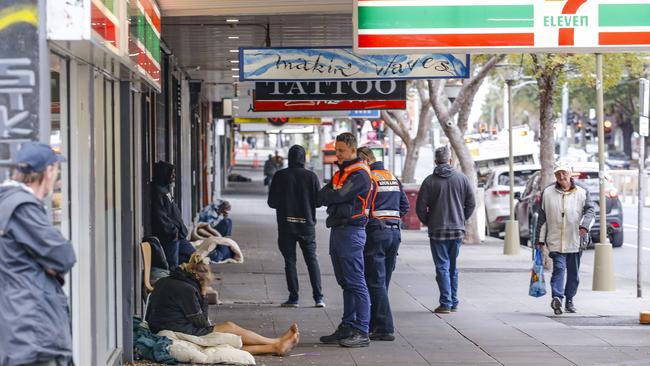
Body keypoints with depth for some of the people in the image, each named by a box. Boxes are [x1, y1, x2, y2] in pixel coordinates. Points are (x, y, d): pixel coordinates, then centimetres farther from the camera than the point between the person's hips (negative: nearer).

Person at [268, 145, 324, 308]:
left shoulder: (280, 176, -6)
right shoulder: (311, 176, -5)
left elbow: (272, 202, -3)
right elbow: (319, 200, -1)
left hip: (286, 225, -1)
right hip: (307, 224, 1)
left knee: (290, 261, 5)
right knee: (312, 259, 8)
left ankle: (293, 298, 1)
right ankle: (318, 297, 3)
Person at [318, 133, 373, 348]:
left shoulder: (360, 174, -10)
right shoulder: (340, 173, 20)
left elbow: (340, 196, -18)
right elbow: (322, 197, 12)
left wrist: (330, 195, 1)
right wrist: (335, 194, -5)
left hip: (351, 231, -9)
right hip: (337, 231, 9)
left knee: (356, 283, -9)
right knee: (345, 283, 12)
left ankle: (361, 332, -9)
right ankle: (347, 328, 17)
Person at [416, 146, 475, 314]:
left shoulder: (430, 181, -6)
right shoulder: (462, 178, 2)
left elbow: (420, 208, -6)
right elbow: (471, 204, 4)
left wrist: (428, 222, 9)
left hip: (438, 231, -3)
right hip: (458, 230, 3)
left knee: (442, 267, -1)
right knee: (453, 267, 13)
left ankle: (446, 303, -6)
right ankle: (454, 303, 16)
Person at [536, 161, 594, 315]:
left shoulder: (582, 192, 5)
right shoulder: (547, 193, 6)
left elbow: (589, 210, -1)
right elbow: (542, 218, 9)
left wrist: (585, 226, -21)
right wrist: (540, 239, 6)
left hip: (575, 241, 2)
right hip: (555, 241, -2)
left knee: (573, 272, 10)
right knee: (559, 268, -17)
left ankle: (569, 300, 24)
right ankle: (557, 297, -28)